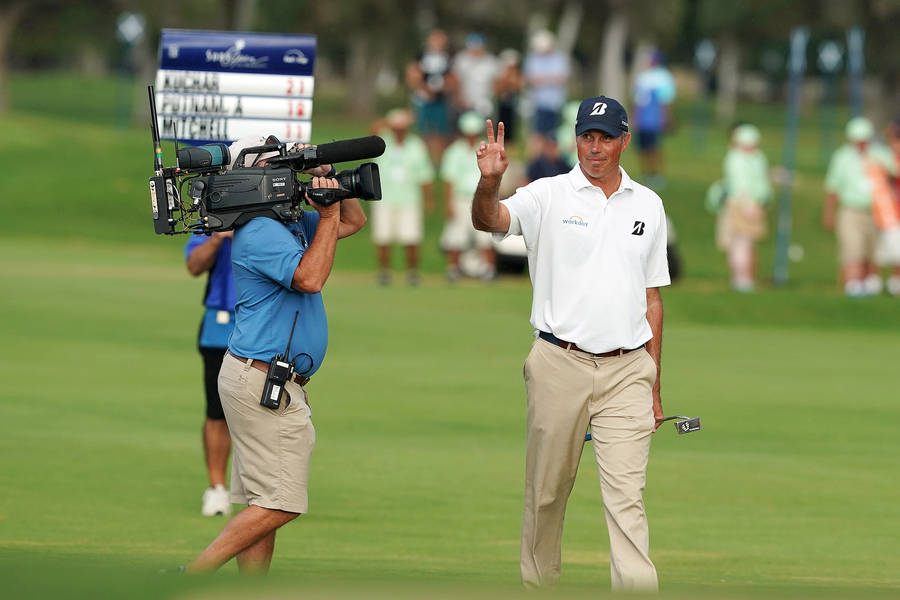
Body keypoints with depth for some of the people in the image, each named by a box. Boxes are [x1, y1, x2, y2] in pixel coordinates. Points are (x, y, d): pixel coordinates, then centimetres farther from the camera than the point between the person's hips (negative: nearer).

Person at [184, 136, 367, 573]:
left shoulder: (293, 222, 16)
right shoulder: (260, 231, -15)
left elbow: (354, 221, 27)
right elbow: (310, 278, -26)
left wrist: (328, 178, 9)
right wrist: (326, 216, -18)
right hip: (263, 384, -11)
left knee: (260, 505, 8)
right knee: (279, 504, -12)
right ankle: (191, 579, -12)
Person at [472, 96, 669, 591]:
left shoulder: (648, 206, 12)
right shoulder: (549, 196, 1)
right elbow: (489, 220, -18)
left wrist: (653, 383, 14)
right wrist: (489, 181, -41)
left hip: (627, 369, 1)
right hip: (560, 364, -1)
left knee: (627, 494, -8)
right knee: (547, 489, 6)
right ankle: (538, 586, 21)